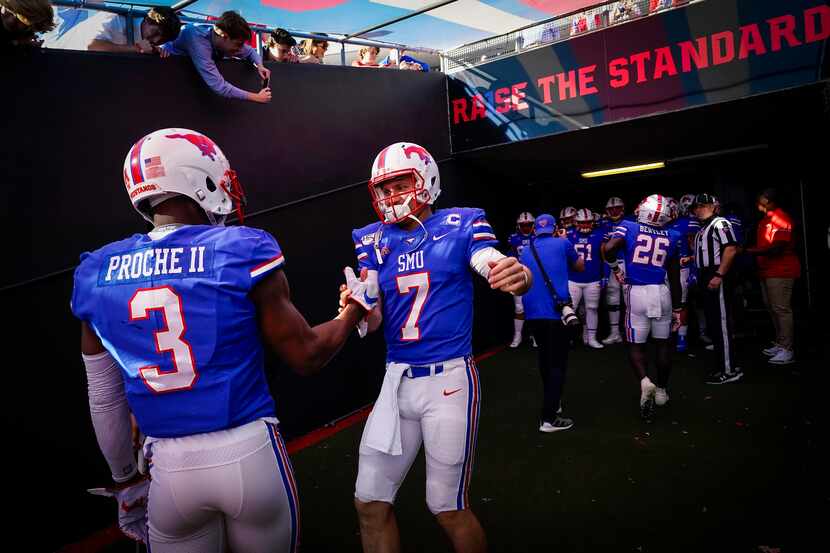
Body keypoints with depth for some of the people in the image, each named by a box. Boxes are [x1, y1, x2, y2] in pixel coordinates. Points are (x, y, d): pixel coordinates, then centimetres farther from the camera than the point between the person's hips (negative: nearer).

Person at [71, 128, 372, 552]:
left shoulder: (96, 274, 1)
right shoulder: (243, 251, -12)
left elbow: (105, 399, 8)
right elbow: (307, 356, -5)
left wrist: (126, 483, 22)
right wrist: (358, 304, 12)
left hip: (170, 469, 3)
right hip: (248, 453, -2)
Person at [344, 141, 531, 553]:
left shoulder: (459, 225, -4)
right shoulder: (374, 239, 6)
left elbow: (498, 268, -19)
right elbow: (374, 321, 2)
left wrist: (519, 276, -42)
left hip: (448, 379, -4)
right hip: (397, 379, 5)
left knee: (448, 508, 9)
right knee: (370, 503, 12)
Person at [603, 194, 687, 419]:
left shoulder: (628, 228, -3)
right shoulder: (673, 237, 3)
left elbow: (608, 249, -20)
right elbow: (674, 278, 7)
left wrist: (614, 267, 2)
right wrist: (677, 308, 16)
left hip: (636, 292, -1)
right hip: (661, 292, 2)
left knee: (636, 345, 10)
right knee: (663, 343, 18)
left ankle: (645, 382, -15)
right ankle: (662, 390, 29)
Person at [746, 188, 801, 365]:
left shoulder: (781, 218, -14)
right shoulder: (764, 220, 17)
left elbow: (778, 247, -21)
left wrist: (751, 251, -22)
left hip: (781, 271, -10)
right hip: (767, 271, 10)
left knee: (781, 309, -9)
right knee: (772, 309, 13)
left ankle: (787, 350, -6)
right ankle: (779, 344, 22)